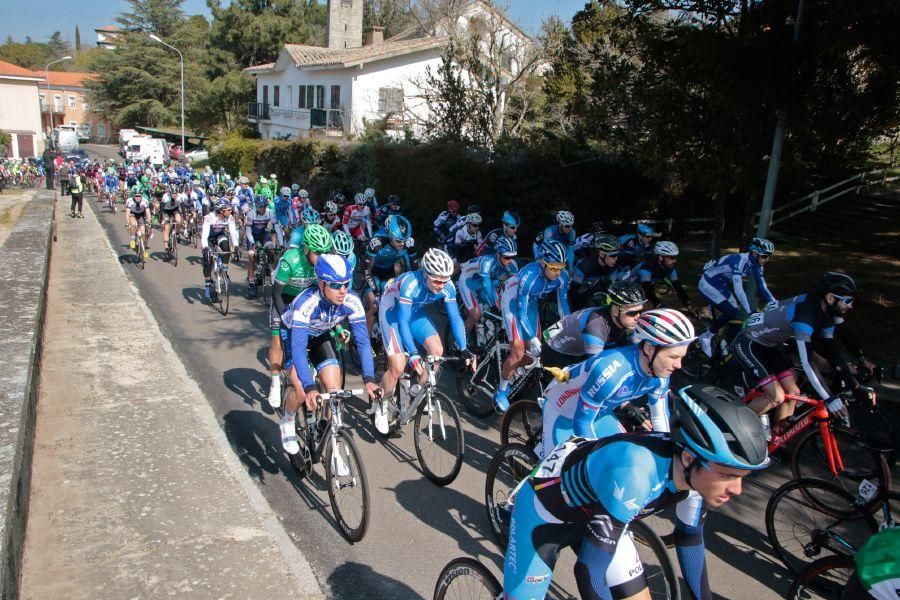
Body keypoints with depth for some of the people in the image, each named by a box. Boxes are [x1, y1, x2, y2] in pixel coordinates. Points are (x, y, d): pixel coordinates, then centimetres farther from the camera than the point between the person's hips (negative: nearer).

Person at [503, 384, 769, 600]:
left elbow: (690, 539, 1)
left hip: (593, 513, 6)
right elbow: (589, 568, -35)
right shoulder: (635, 472, -40)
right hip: (543, 511, -6)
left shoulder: (697, 468, -18)